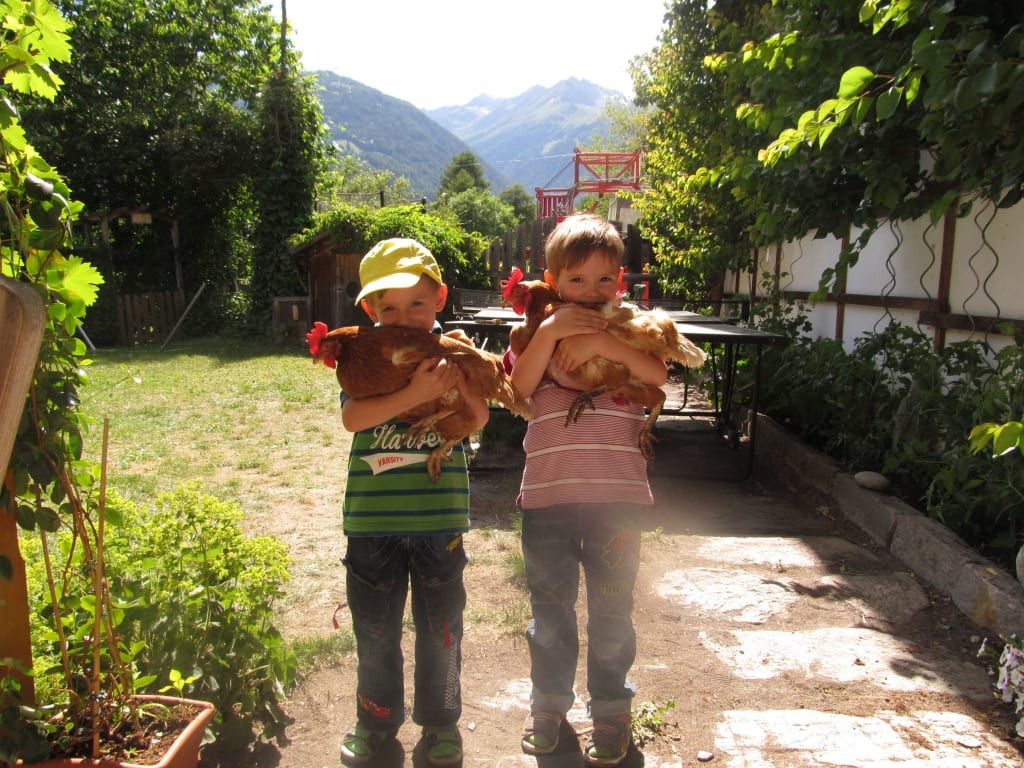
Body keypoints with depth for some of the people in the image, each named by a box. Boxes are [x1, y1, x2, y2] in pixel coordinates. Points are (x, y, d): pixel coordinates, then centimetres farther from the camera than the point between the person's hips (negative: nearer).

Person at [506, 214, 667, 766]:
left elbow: (658, 373, -16)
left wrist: (601, 341, -24)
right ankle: (549, 702, 35)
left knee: (612, 610, 11)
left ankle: (611, 710, 31)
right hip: (547, 494, 1)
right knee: (549, 607, 15)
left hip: (616, 496, 0)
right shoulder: (536, 330, 3)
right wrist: (549, 331, -23)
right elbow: (520, 387, -14)